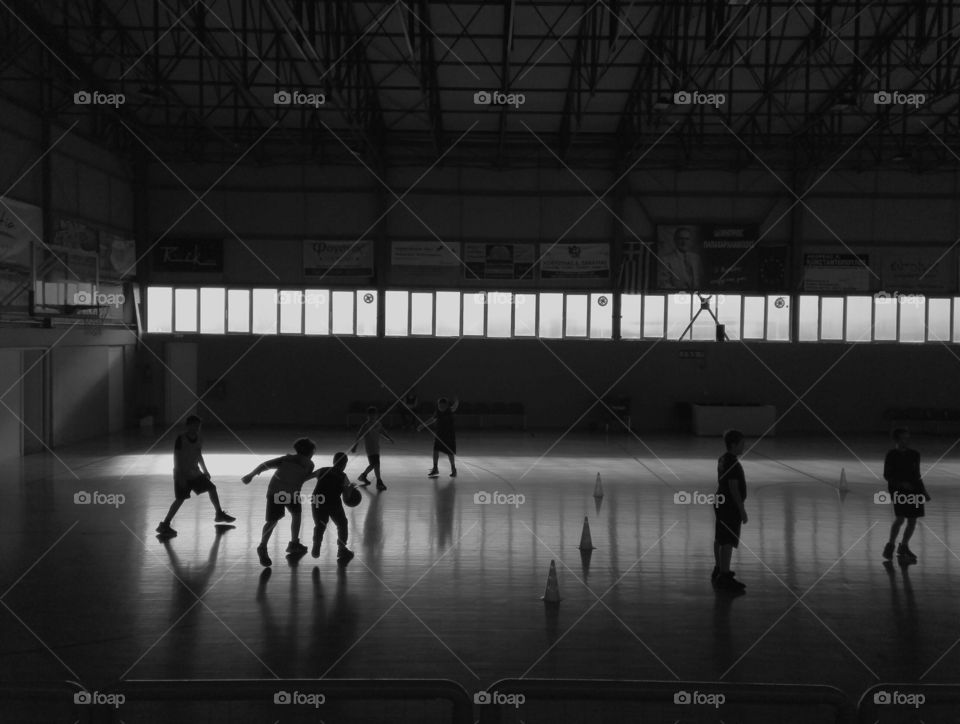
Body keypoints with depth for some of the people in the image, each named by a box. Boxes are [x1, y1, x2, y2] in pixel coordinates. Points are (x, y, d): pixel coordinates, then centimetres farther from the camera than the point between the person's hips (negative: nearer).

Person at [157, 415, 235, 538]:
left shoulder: (198, 440, 3)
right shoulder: (181, 439, -18)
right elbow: (177, 458, -19)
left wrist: (205, 471, 23)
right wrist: (180, 476, -23)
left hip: (195, 473, 7)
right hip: (182, 474, -7)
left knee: (212, 488, 11)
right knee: (180, 499, -14)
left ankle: (220, 515, 28)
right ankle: (164, 525, -8)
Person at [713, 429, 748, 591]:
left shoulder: (722, 459, 10)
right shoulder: (733, 463, -20)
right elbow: (734, 488, -22)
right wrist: (742, 510, -18)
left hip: (721, 504, 10)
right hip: (731, 507, -10)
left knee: (719, 539, 18)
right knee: (728, 542, -8)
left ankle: (719, 570, 29)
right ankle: (724, 576, -6)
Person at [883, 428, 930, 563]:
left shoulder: (914, 455, 13)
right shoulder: (891, 456, -1)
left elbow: (917, 475, 20)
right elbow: (887, 475, -3)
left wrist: (924, 491, 15)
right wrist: (901, 483, -17)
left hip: (914, 490, 5)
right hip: (898, 490, -5)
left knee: (912, 520, 4)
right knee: (900, 518, -17)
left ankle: (904, 547, 21)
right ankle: (890, 545, 0)